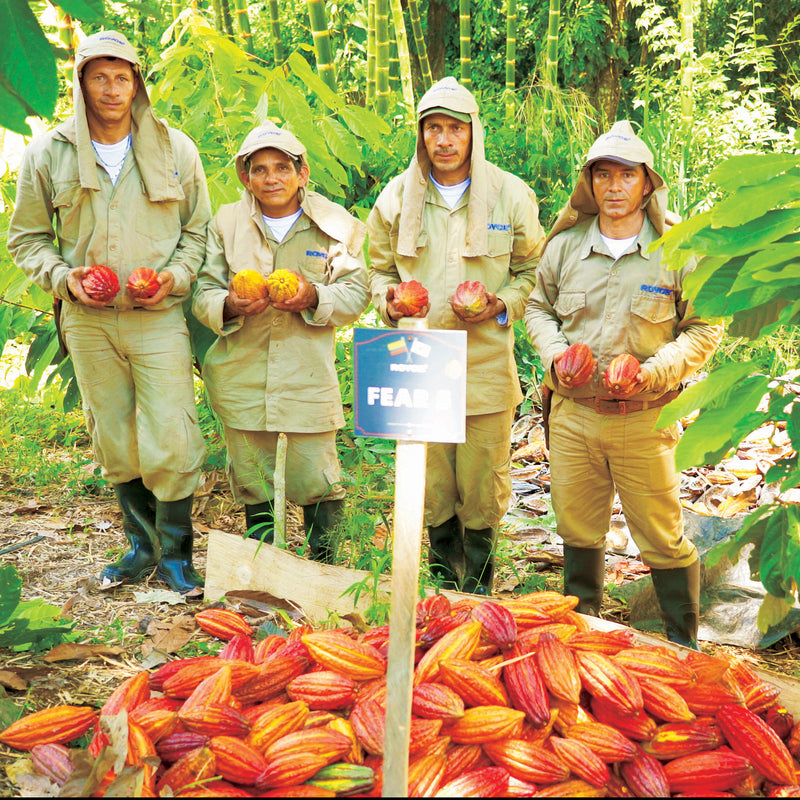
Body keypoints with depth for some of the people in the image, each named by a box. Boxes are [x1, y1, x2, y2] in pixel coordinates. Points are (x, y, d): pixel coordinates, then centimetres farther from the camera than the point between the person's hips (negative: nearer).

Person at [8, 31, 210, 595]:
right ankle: (143, 545, 28)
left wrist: (176, 277, -7)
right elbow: (27, 238, 12)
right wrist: (63, 277, -6)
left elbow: (199, 228, 10)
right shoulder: (47, 155, 5)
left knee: (172, 443, -7)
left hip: (159, 317, -2)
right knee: (114, 444, 10)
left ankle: (176, 554, 11)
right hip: (87, 321, 2)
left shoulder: (175, 149, 4)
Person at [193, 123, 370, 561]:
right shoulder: (225, 224, 6)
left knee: (315, 476, -1)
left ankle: (325, 560, 23)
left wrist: (315, 297, -18)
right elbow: (203, 294, 6)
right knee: (251, 479, 10)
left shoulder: (334, 225, 2)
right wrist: (229, 306, -17)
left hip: (309, 373, -2)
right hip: (241, 373, 2)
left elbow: (355, 294, 2)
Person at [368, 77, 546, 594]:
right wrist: (389, 298, -6)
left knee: (483, 491, 5)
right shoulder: (397, 197, 6)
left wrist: (502, 306, -10)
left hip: (487, 363, -1)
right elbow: (381, 268, 16)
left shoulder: (511, 195, 1)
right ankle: (445, 589, 30)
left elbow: (532, 270, 9)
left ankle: (478, 590, 26)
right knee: (432, 491, 9)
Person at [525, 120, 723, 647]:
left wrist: (654, 371, -15)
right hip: (572, 414, 3)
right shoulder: (565, 244, 4)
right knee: (577, 527, 16)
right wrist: (553, 351, -2)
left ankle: (685, 646, 24)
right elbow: (539, 307, 17)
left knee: (662, 537, 4)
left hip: (646, 420, -3)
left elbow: (705, 330, 0)